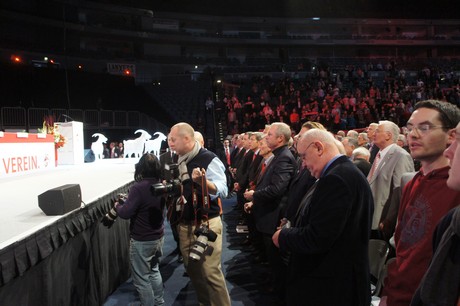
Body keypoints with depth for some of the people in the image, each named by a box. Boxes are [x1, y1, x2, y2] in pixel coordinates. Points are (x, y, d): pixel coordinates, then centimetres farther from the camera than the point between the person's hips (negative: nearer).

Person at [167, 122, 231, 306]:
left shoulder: (209, 159, -14)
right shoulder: (178, 161, 7)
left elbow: (222, 190, -23)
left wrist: (203, 181, -39)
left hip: (205, 224, -7)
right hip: (184, 225, 7)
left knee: (211, 272, -5)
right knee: (193, 270, 15)